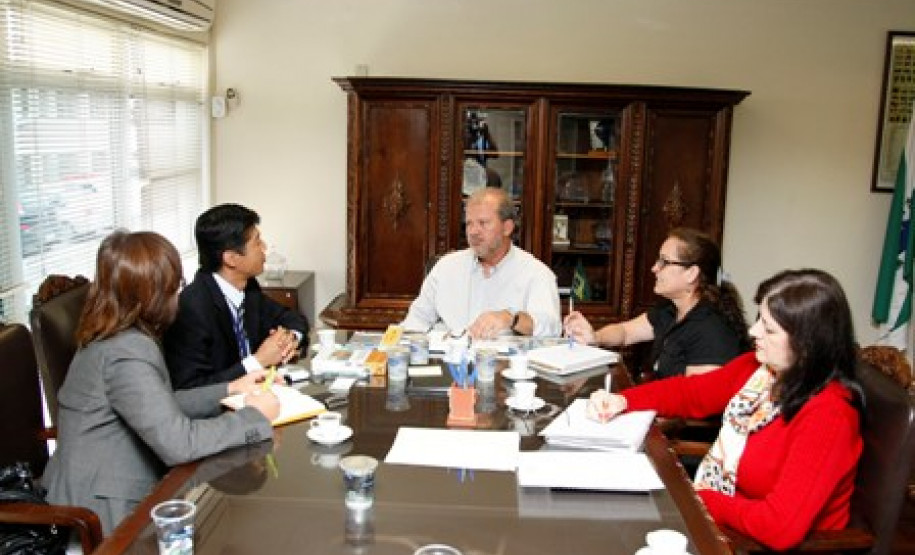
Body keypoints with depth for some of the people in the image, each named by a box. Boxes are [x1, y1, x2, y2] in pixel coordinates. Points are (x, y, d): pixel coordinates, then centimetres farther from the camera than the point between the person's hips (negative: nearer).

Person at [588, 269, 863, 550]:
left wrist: (703, 499, -18)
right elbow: (692, 392, 10)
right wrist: (622, 400, -4)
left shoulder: (828, 415, -28)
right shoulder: (757, 366, -4)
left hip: (765, 544, -6)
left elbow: (780, 527, -32)